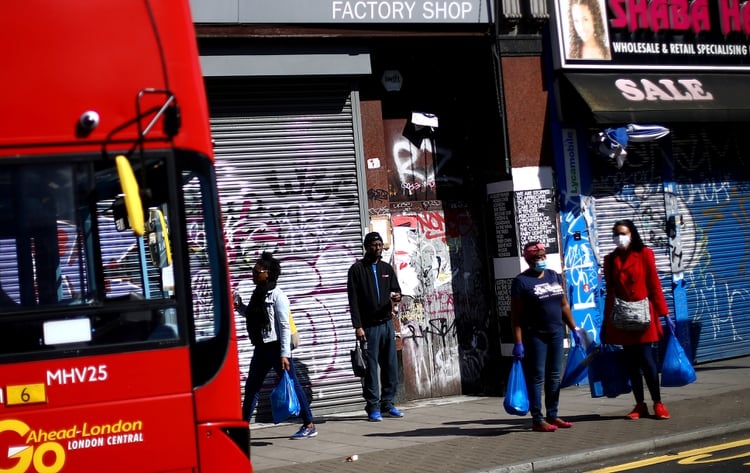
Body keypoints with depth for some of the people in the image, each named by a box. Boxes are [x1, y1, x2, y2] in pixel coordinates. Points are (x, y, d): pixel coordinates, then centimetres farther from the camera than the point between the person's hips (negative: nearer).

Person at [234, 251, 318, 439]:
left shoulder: (277, 295, -14)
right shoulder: (257, 293, 10)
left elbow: (285, 326, -17)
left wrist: (284, 354, -21)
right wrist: (240, 306, 7)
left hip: (276, 346, -8)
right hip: (261, 347, 9)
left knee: (292, 384, -3)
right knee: (251, 387, 12)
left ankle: (309, 425, 4)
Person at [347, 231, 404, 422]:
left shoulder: (387, 269, 14)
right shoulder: (357, 269, -2)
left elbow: (396, 289, 18)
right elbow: (353, 300, -6)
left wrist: (397, 296, -8)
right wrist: (358, 326, -13)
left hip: (387, 323, 5)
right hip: (369, 326, -5)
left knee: (391, 365, 4)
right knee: (371, 367, -4)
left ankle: (387, 403, 13)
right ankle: (373, 407, 1)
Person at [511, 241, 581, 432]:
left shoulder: (555, 276, 11)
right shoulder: (521, 282, -8)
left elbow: (564, 305, 18)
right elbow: (516, 315, -10)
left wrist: (574, 328, 13)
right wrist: (518, 342, -15)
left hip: (556, 333, 6)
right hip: (534, 336, -6)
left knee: (555, 377, 10)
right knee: (537, 378, -2)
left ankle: (552, 416, 18)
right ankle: (537, 420, 2)